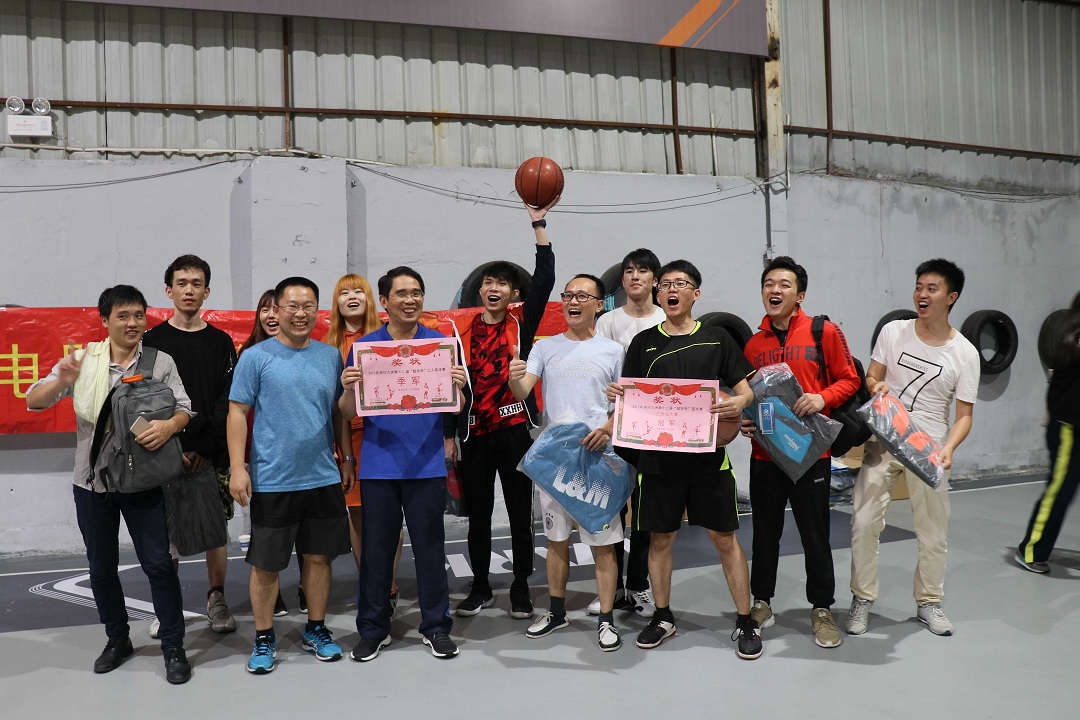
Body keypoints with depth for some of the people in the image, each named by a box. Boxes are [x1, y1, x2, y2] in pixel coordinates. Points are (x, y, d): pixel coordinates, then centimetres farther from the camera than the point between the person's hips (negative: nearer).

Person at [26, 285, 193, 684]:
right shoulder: (83, 359, 0)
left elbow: (184, 409, -5)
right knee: (101, 567, 14)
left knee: (158, 564, -1)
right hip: (92, 482, 2)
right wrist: (62, 381, -23)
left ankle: (173, 647, 12)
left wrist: (169, 425, -28)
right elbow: (32, 401, -2)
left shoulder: (161, 362, -3)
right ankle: (118, 639, 33)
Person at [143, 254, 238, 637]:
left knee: (215, 529, 2)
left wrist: (204, 448, -10)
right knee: (166, 533, 3)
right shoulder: (152, 340, 6)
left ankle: (217, 600, 17)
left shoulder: (221, 342, 7)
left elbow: (227, 403, 1)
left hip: (211, 455, 0)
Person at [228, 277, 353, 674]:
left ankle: (316, 630, 29)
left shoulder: (331, 356, 6)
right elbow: (238, 414, -5)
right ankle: (264, 639, 25)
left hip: (324, 478, 3)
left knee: (319, 555, 12)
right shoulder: (256, 357, -5)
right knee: (266, 564, 7)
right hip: (272, 480, -3)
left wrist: (347, 459, 12)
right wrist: (238, 468, -12)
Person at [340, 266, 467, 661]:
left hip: (426, 463, 0)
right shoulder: (365, 346, 4)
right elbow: (349, 413, 4)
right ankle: (373, 628, 23)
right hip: (379, 463, 1)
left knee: (429, 546, 7)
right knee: (376, 548, 9)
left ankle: (436, 626, 21)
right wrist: (348, 389, -17)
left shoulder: (440, 344, 4)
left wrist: (457, 387, -18)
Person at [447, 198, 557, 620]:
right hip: (474, 434, 2)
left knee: (520, 513, 7)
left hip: (515, 430, -2)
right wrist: (448, 435, 5)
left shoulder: (522, 323, 1)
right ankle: (480, 588, 27)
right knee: (477, 514, 12)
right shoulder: (463, 330, 6)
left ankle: (520, 588, 21)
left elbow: (544, 281, -12)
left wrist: (539, 224, -16)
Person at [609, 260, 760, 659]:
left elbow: (746, 388, 5)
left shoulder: (717, 339, 5)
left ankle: (745, 622, 18)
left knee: (725, 538, 4)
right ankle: (663, 617, 27)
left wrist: (739, 402, -17)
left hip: (709, 454, -1)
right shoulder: (644, 343, 7)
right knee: (660, 538, 10)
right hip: (658, 456, 1)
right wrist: (617, 395, -15)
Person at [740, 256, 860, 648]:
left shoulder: (825, 332, -4)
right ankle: (761, 603, 29)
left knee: (815, 534, 7)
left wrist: (823, 398, -19)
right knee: (765, 532, 14)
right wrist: (744, 419, -3)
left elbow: (849, 379, -1)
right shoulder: (753, 344, 7)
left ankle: (821, 609, 25)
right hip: (764, 452, 3)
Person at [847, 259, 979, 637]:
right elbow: (871, 376, 6)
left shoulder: (965, 353, -4)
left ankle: (929, 602, 31)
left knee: (934, 531, 9)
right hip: (883, 441, 0)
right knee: (864, 521, -2)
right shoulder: (893, 332, -1)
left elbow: (964, 414, -3)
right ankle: (862, 599, 16)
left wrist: (947, 449, -21)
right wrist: (876, 387, -19)